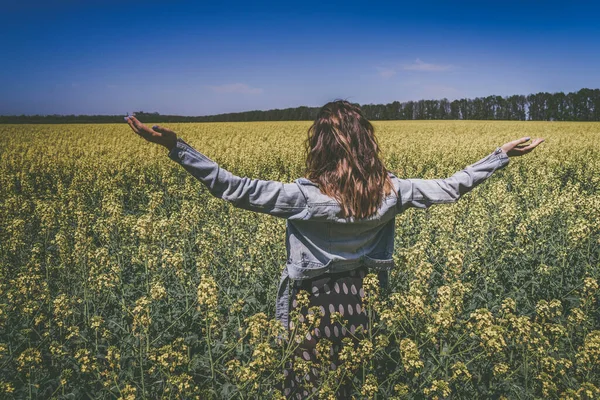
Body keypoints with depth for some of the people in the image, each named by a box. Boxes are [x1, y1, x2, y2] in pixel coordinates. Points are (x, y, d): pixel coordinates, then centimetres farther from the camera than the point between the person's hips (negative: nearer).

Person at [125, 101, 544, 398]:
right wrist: (504, 153, 12)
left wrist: (175, 145, -25)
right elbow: (452, 187, 1)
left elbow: (232, 188, -26)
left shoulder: (306, 197, -24)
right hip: (364, 307, 4)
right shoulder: (391, 192, -11)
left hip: (315, 310, -4)